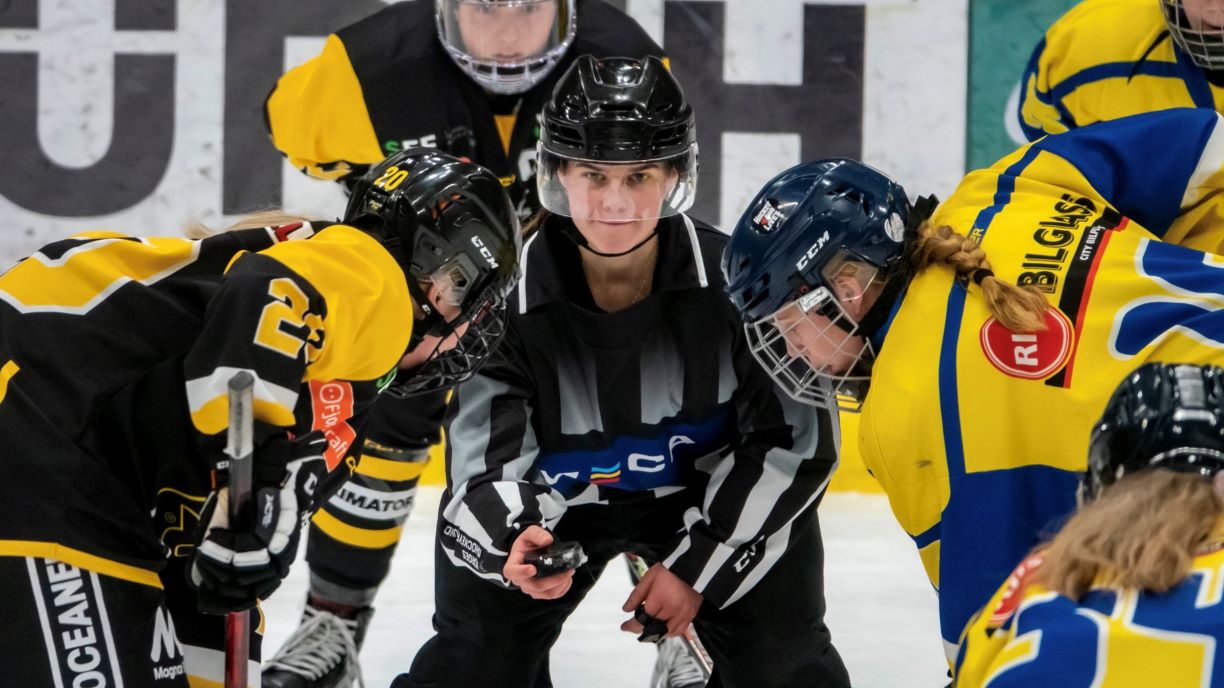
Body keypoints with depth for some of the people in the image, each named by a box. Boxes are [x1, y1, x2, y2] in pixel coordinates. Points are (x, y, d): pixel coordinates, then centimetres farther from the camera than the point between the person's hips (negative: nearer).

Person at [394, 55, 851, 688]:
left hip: (710, 487, 0)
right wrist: (513, 539, -52)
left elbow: (792, 440, -15)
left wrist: (699, 562, -17)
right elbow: (484, 468, -28)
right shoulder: (507, 300, -28)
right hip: (551, 499, 0)